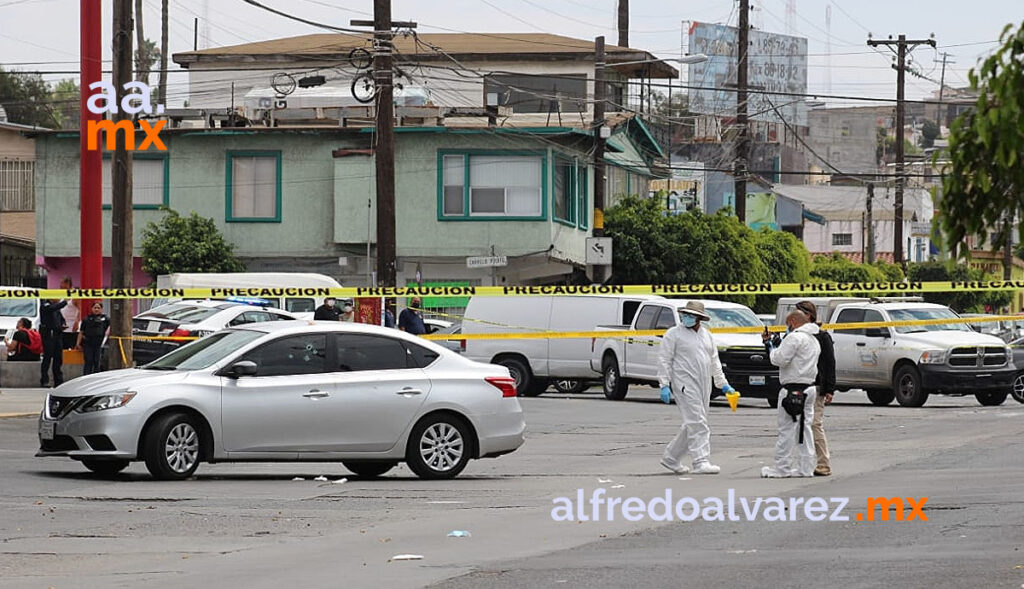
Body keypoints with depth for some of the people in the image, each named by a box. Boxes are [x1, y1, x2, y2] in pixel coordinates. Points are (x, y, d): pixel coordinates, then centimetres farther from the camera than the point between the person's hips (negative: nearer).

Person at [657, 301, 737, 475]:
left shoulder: (706, 335, 16)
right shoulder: (674, 334, -2)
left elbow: (714, 361, 22)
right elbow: (664, 360, -5)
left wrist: (723, 383, 19)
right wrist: (664, 385, -12)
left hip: (703, 385, 7)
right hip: (685, 384, -7)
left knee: (692, 425, 10)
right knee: (697, 423, -14)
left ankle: (671, 458, 20)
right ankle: (701, 462, -17)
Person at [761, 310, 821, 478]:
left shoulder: (795, 337, -13)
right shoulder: (814, 340, 18)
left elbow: (780, 359, -18)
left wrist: (771, 346, -1)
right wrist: (778, 345, 14)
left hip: (793, 389, -9)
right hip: (809, 388, 9)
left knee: (787, 430, -5)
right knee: (804, 429, 11)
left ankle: (782, 468, -3)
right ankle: (806, 467, 11)